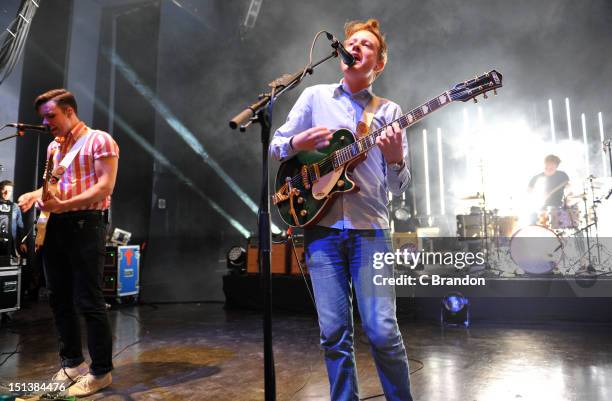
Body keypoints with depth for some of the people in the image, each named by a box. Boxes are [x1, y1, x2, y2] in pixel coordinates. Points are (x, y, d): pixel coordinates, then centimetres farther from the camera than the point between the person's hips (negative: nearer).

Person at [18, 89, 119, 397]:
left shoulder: (99, 140, -6)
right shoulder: (53, 147, 18)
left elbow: (105, 187, -15)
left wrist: (64, 204, -23)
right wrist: (35, 195, 8)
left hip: (85, 224, -8)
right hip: (55, 225, 8)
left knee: (89, 301, -6)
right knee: (59, 299, 12)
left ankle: (101, 371, 6)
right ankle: (72, 362, 27)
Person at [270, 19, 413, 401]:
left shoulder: (388, 111, 9)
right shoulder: (314, 96, 12)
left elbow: (399, 188, 5)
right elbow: (275, 146, 14)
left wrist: (395, 159, -17)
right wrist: (298, 142, -8)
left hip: (370, 229, 0)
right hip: (322, 228, 1)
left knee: (383, 330, -5)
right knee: (335, 334, 3)